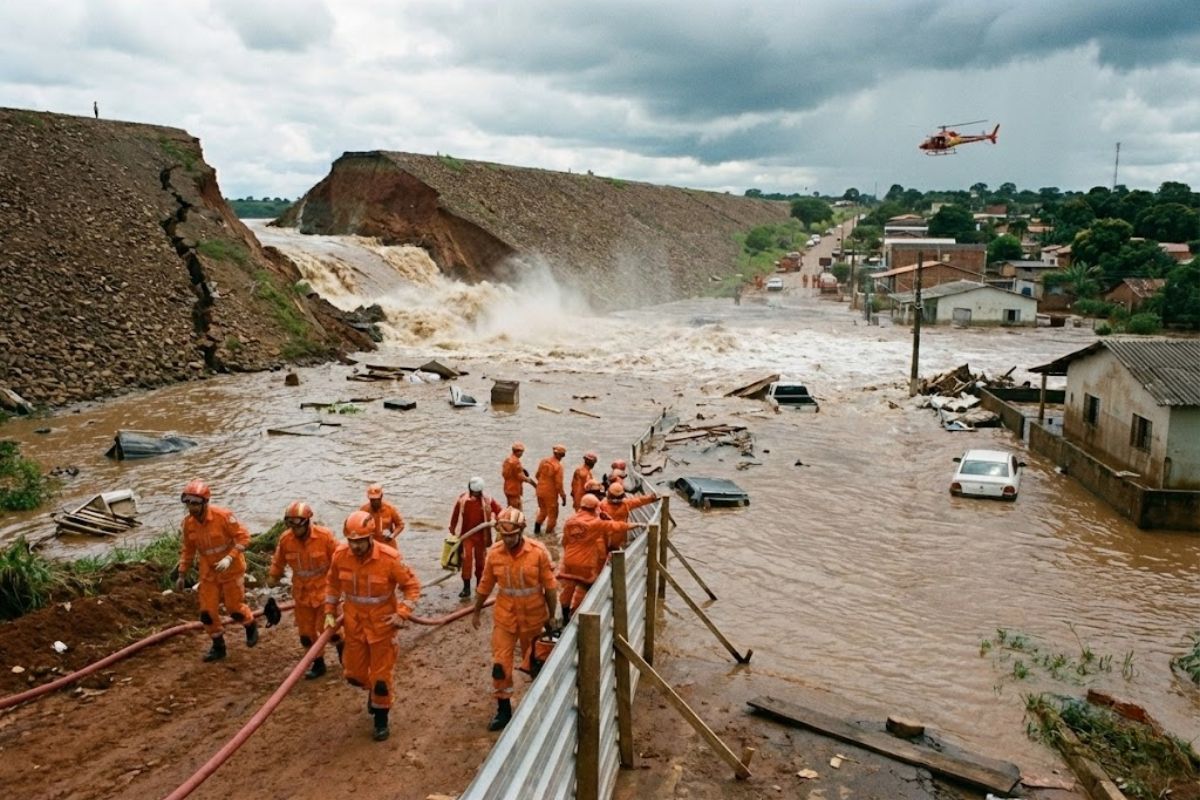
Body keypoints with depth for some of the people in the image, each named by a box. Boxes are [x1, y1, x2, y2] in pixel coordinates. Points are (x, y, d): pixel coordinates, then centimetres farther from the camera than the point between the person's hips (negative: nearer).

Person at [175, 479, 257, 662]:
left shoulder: (223, 516, -24)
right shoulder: (188, 523, -6)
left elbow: (244, 537, -20)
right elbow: (187, 550, 8)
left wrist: (229, 558, -31)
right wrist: (181, 575, 9)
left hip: (231, 569, -5)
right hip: (209, 572, 5)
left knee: (234, 608, 3)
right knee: (207, 611, 4)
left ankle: (251, 626, 36)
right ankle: (218, 646, 24)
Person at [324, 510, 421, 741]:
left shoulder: (389, 558, -24)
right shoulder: (340, 555, -13)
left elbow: (412, 585, -11)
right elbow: (332, 584, 7)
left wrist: (402, 614, -20)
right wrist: (329, 612, 5)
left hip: (382, 624, -3)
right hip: (353, 623, 4)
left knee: (381, 675, 8)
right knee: (354, 674, 16)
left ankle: (381, 719, 29)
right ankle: (373, 690, 49)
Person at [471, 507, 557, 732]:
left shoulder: (538, 552, -17)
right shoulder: (494, 553, -10)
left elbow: (550, 586, -8)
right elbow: (485, 585, 4)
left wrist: (551, 616, -3)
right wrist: (476, 612, 12)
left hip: (533, 617, -1)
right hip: (504, 616, 1)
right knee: (500, 664, 0)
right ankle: (503, 709, 15)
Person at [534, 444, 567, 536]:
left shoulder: (543, 461, -1)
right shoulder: (558, 466, -21)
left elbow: (537, 475, 11)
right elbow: (559, 483, -21)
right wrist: (563, 496, -12)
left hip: (540, 491, 7)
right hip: (551, 493, -7)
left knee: (542, 510, 25)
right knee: (552, 514, 11)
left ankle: (537, 530, 28)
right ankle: (549, 533, 19)